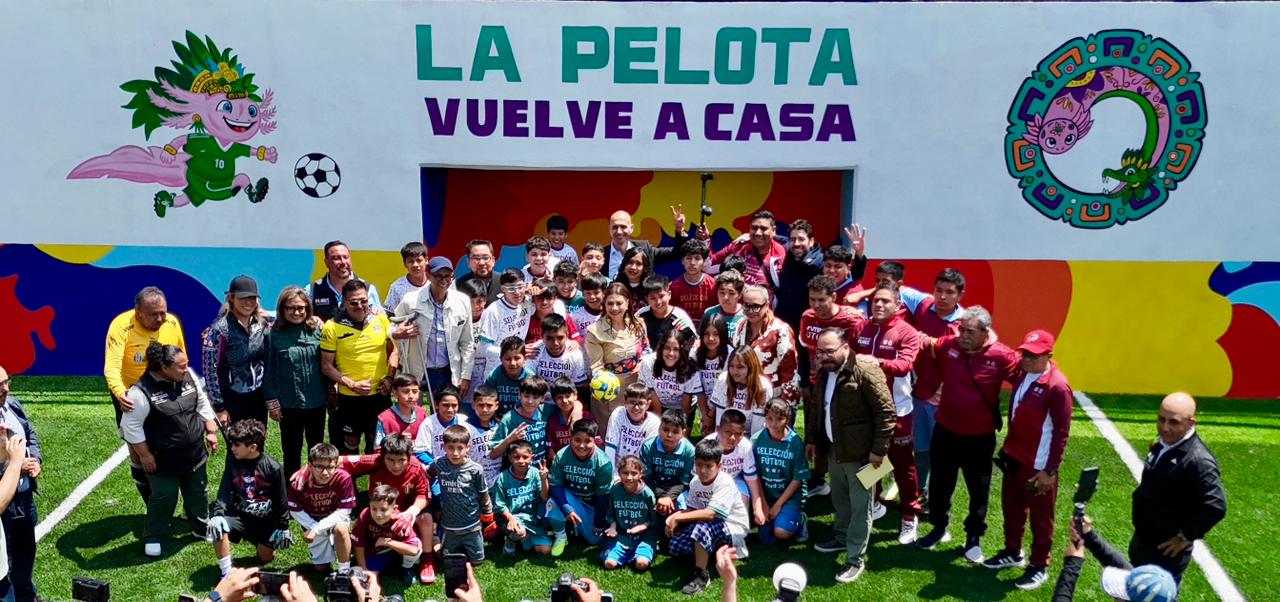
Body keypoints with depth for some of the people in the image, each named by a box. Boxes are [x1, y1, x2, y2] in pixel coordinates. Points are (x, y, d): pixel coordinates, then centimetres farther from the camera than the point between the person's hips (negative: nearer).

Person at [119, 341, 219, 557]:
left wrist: (211, 432, 8)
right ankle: (151, 537, 27)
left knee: (197, 492, 18)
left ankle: (202, 528, 38)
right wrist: (144, 455, -13)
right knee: (164, 498, 4)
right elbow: (130, 426, -16)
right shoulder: (142, 391, -23)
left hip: (195, 454, 6)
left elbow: (202, 404, 10)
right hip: (163, 460, -6)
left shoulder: (189, 376, -5)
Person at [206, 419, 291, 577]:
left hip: (266, 521, -1)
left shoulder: (273, 467, -14)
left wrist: (283, 527, -3)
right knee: (217, 527, -30)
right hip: (240, 516, 1)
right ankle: (227, 574, -18)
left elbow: (281, 500, -6)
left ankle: (263, 542, 40)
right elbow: (224, 492, -9)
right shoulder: (233, 463, -5)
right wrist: (217, 514, -26)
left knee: (267, 558, 3)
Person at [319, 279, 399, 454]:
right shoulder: (332, 327, -8)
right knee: (350, 444, 12)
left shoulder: (381, 319, 0)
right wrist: (352, 385, -15)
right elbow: (326, 366, -5)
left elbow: (393, 350, 10)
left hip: (380, 395, 2)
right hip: (349, 398, -2)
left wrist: (389, 377, -4)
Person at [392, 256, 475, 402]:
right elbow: (391, 328, 4)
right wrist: (396, 334, -20)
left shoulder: (462, 301, -1)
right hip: (418, 374, -2)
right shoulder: (410, 301, -7)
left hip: (450, 374, 2)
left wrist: (465, 376, 4)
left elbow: (467, 343, 5)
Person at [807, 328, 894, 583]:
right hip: (834, 449, 8)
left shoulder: (866, 370, -19)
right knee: (839, 498, 22)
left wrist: (879, 449, -18)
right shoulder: (824, 373, 7)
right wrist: (811, 439, 20)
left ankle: (856, 559, 9)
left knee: (860, 505, 1)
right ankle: (842, 538, 41)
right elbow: (815, 407, 21)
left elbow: (886, 412, -19)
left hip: (859, 451, -8)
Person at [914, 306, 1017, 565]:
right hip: (945, 432, 3)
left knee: (978, 490, 14)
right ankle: (939, 528, 40)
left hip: (980, 438, -2)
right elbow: (925, 348, 9)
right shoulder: (948, 345, -10)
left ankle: (974, 538, 34)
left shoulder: (1002, 356, -19)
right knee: (940, 484, 18)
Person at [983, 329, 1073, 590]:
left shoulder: (1057, 386, -21)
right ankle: (1013, 552, 40)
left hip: (1038, 465, -7)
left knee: (1040, 517, 9)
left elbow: (1061, 433, -18)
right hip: (1014, 456, 7)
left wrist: (1050, 470, -16)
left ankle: (1039, 567, 24)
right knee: (1011, 507, 21)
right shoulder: (1021, 372, 0)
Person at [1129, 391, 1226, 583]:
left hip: (1167, 550, -8)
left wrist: (1186, 537, -18)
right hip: (1141, 541, 8)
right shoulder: (1163, 445, 2)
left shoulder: (1199, 461, -26)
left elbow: (1216, 506, -29)